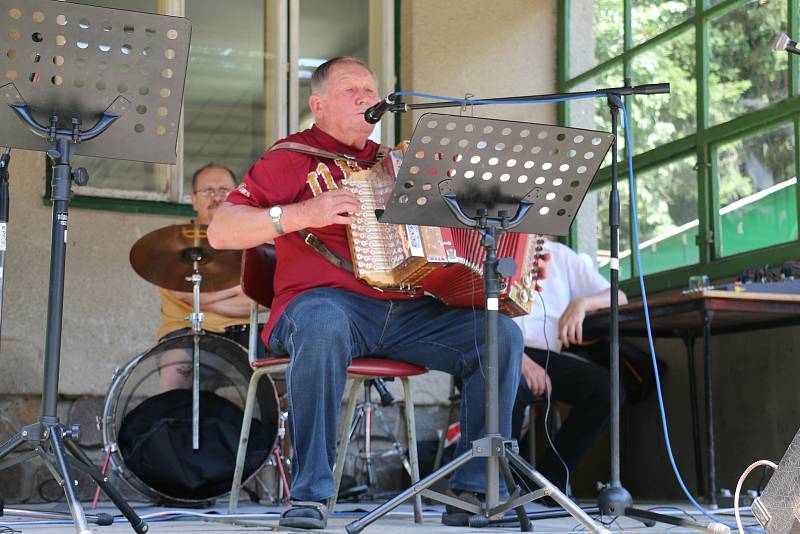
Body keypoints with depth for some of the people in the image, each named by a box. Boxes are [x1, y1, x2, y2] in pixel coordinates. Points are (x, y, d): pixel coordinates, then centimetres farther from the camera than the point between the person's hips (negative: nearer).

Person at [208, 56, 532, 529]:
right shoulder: (293, 159, 8)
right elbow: (221, 231, -2)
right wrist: (303, 213, -15)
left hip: (410, 311, 5)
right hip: (328, 301, -5)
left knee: (501, 333, -16)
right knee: (324, 325, -40)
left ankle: (474, 494, -14)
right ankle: (310, 495, -33)